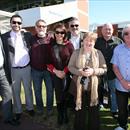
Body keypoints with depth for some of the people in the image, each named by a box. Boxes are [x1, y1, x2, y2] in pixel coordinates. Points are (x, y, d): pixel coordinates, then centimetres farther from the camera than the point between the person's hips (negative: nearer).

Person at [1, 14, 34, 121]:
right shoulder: (4, 36, -6)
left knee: (28, 89, 16)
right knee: (16, 91, 15)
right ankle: (18, 111, 33)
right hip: (13, 69, -1)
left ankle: (30, 107, 36)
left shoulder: (27, 35, -2)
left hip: (26, 68, 1)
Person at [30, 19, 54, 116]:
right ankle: (39, 108, 33)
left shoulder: (50, 39, -3)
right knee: (37, 90, 14)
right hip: (35, 70, 2)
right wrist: (30, 65, 0)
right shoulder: (32, 39, 1)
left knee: (50, 90, 10)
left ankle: (49, 108, 28)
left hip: (48, 69, -1)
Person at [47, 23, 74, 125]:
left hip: (67, 74, -1)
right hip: (55, 74, 1)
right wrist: (55, 71, -9)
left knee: (65, 95, 5)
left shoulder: (69, 45, -2)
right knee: (58, 95, 6)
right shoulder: (51, 45, 2)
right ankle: (60, 115, 24)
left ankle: (65, 115, 27)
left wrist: (64, 71, -10)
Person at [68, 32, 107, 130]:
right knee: (80, 110, 14)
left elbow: (104, 69, -1)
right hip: (79, 86, 0)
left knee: (94, 110, 14)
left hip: (93, 87, 1)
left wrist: (93, 71, -19)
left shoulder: (98, 53, -1)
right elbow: (70, 67, -1)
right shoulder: (76, 52, -1)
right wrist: (80, 72, -19)